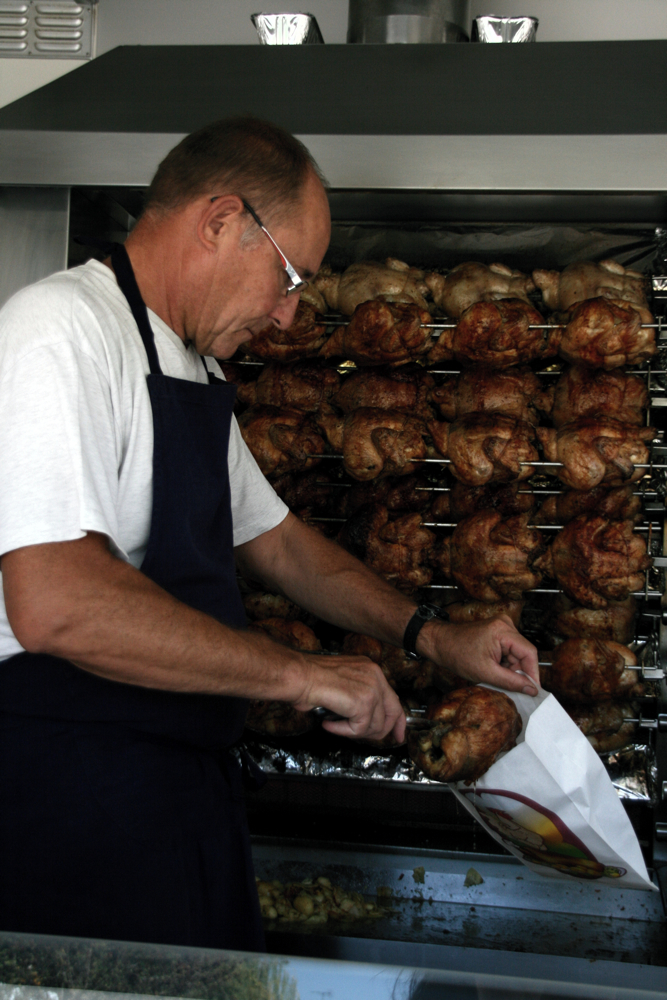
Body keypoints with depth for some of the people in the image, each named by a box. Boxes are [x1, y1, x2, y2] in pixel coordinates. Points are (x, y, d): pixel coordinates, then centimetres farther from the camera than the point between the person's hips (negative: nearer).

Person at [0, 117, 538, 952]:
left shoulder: (193, 368, 14)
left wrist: (433, 639, 15)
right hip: (71, 782, -9)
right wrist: (302, 675, -22)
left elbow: (272, 539, 24)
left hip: (188, 777, 9)